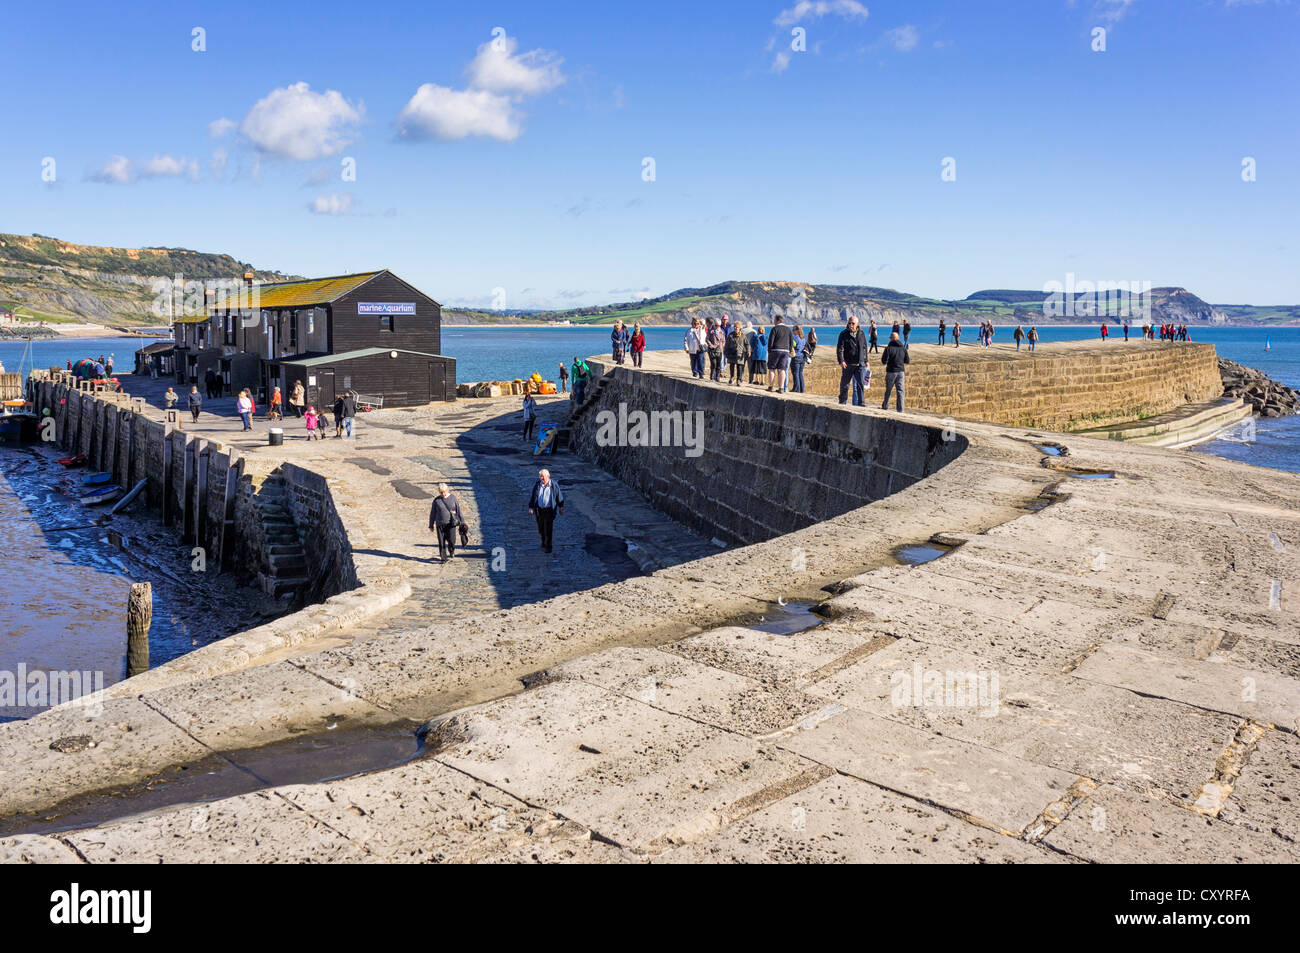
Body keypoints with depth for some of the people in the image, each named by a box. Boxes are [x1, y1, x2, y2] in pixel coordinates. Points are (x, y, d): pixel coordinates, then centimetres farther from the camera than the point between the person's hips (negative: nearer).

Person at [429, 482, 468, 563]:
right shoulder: (436, 500, 2)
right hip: (440, 524, 1)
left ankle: (452, 551, 22)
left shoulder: (453, 498, 1)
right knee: (441, 542, -1)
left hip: (451, 523, -1)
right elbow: (432, 513, 10)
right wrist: (431, 525, 12)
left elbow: (459, 510, 8)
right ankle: (443, 558, 11)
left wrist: (462, 521, 9)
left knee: (451, 539, -9)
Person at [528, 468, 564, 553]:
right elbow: (532, 497, 4)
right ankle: (544, 541, 38)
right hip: (539, 510, 3)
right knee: (541, 528, 12)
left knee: (548, 528, -6)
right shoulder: (537, 485, -4)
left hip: (549, 510, -3)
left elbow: (559, 496, 3)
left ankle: (547, 546, 6)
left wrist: (561, 507, 9)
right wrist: (531, 508, -2)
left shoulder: (554, 485, -9)